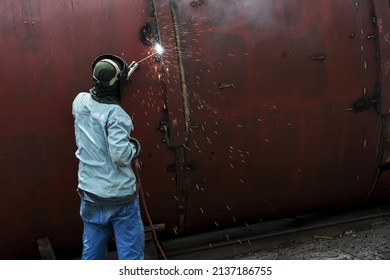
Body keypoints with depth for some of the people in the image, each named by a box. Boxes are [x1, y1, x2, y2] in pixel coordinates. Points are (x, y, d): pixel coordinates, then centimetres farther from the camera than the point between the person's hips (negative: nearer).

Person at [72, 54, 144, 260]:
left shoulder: (79, 102, -1)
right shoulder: (115, 113, -20)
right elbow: (121, 155, -25)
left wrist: (121, 78, 27)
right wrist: (135, 147, -4)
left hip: (90, 194, 6)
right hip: (120, 196, -6)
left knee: (91, 252, 17)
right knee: (130, 253, 7)